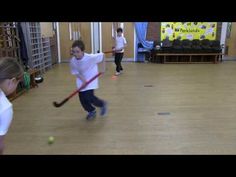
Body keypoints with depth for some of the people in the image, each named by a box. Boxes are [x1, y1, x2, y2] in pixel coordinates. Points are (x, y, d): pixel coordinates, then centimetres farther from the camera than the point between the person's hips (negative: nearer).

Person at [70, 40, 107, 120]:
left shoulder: (91, 57, -30)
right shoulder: (72, 61, -18)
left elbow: (102, 55, -15)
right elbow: (75, 72, -6)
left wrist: (103, 68, -10)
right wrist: (82, 79, -21)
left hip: (91, 79, -4)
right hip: (82, 80, 5)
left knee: (88, 97, -16)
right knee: (82, 98, 2)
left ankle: (102, 104, 15)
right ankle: (91, 111, 31)